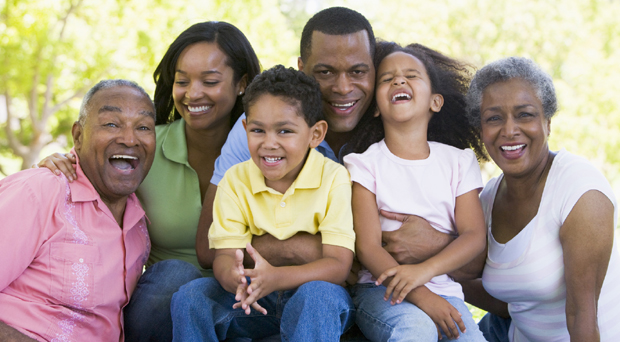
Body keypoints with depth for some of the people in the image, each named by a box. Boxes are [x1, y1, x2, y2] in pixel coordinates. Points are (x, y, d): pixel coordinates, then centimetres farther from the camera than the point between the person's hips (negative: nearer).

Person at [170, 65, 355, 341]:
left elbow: (338, 264, -18)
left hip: (316, 293, -3)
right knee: (189, 296, -21)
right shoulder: (235, 180, -1)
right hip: (254, 299, 3)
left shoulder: (334, 178, -11)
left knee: (318, 295, -37)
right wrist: (232, 277, -36)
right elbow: (224, 254, -9)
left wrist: (276, 277, -37)